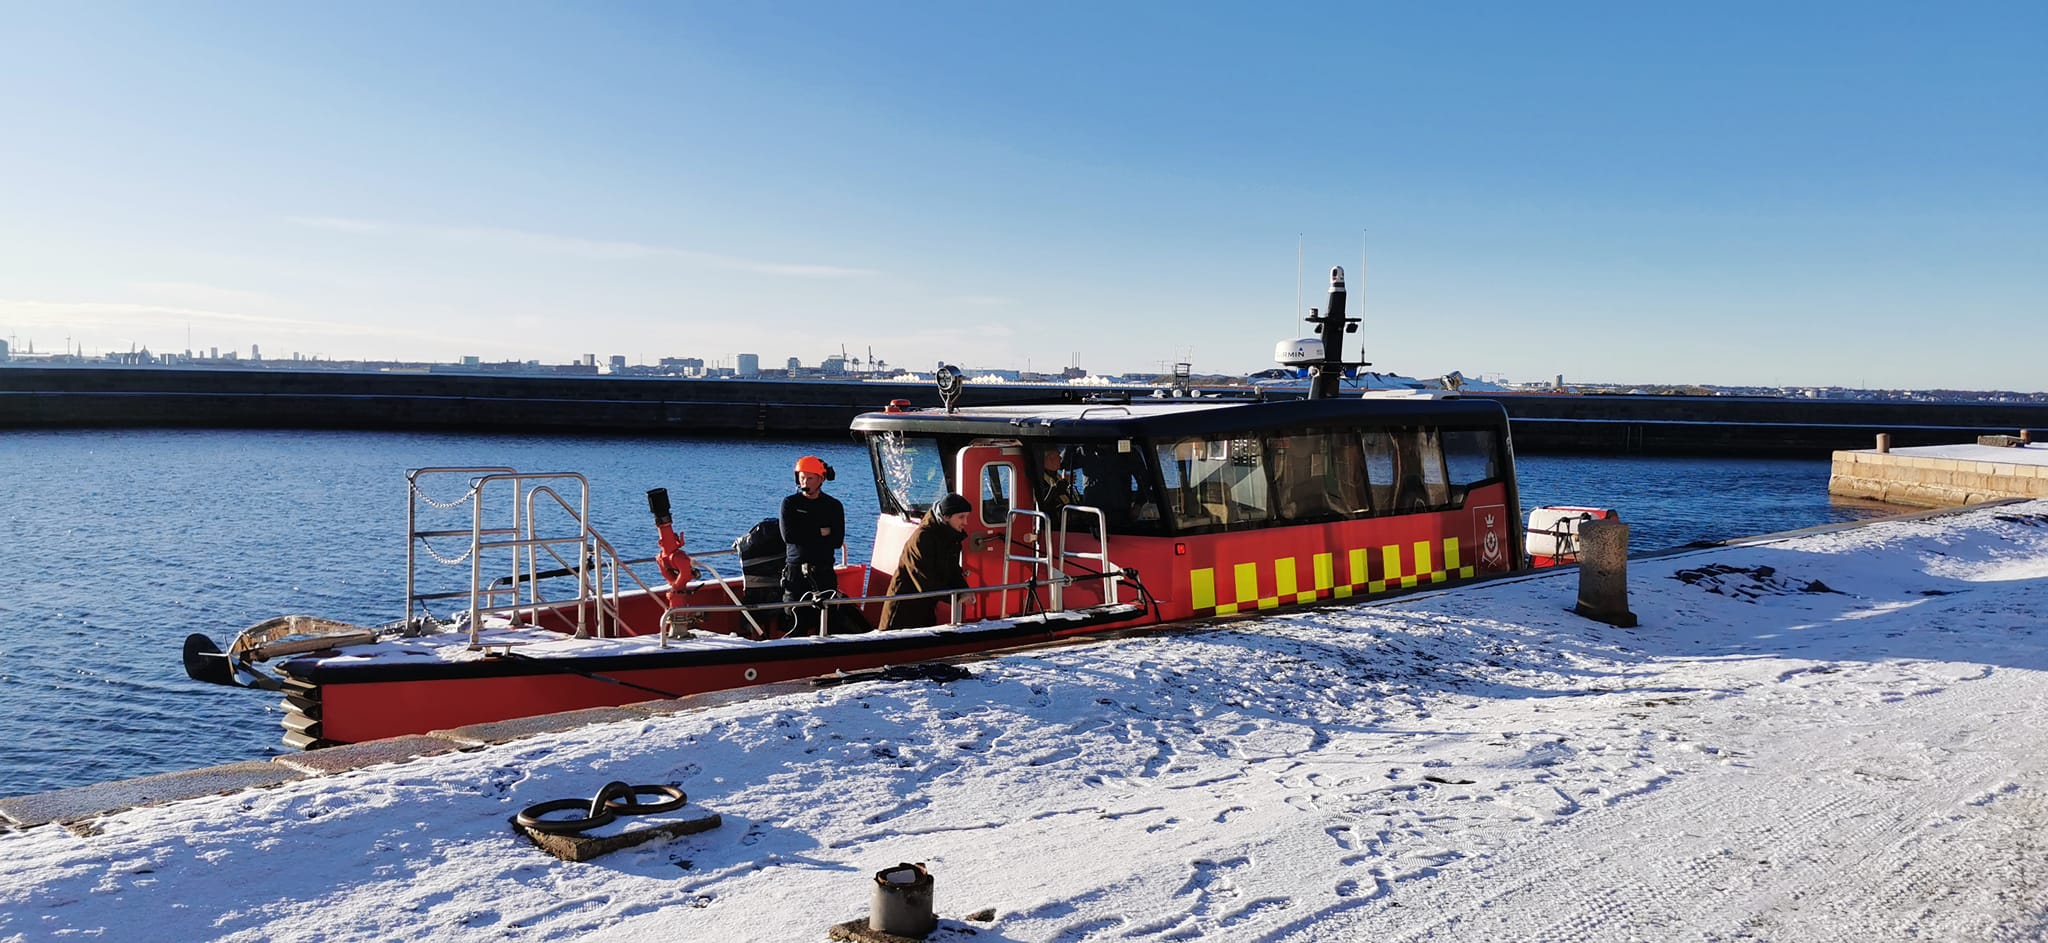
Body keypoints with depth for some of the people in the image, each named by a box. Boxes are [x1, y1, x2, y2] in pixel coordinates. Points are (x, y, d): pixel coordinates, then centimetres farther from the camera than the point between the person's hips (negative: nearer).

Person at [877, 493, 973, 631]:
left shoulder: (952, 538, 5)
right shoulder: (922, 537, -24)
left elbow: (953, 572, 11)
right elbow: (926, 581, -27)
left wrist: (964, 591, -10)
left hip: (926, 607, 9)